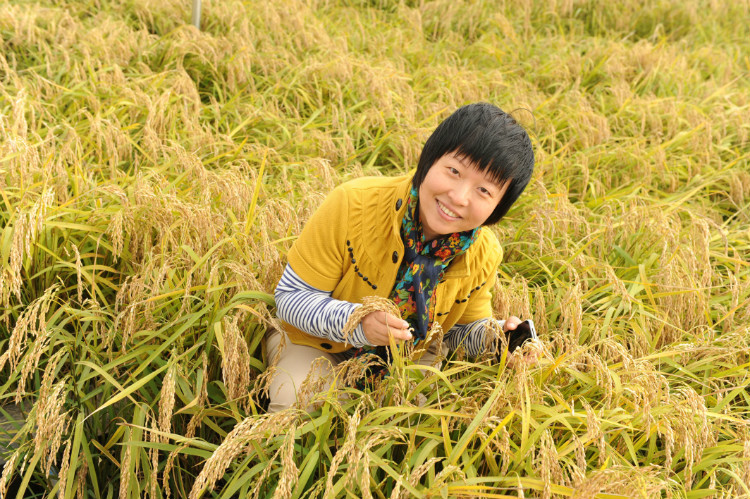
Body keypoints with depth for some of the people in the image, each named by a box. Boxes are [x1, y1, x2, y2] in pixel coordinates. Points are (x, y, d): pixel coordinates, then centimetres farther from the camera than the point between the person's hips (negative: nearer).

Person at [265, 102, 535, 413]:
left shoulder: (484, 256, -18)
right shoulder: (352, 205, -30)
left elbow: (466, 328, 1)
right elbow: (290, 297, -23)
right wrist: (355, 322, -42)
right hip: (319, 344, -2)